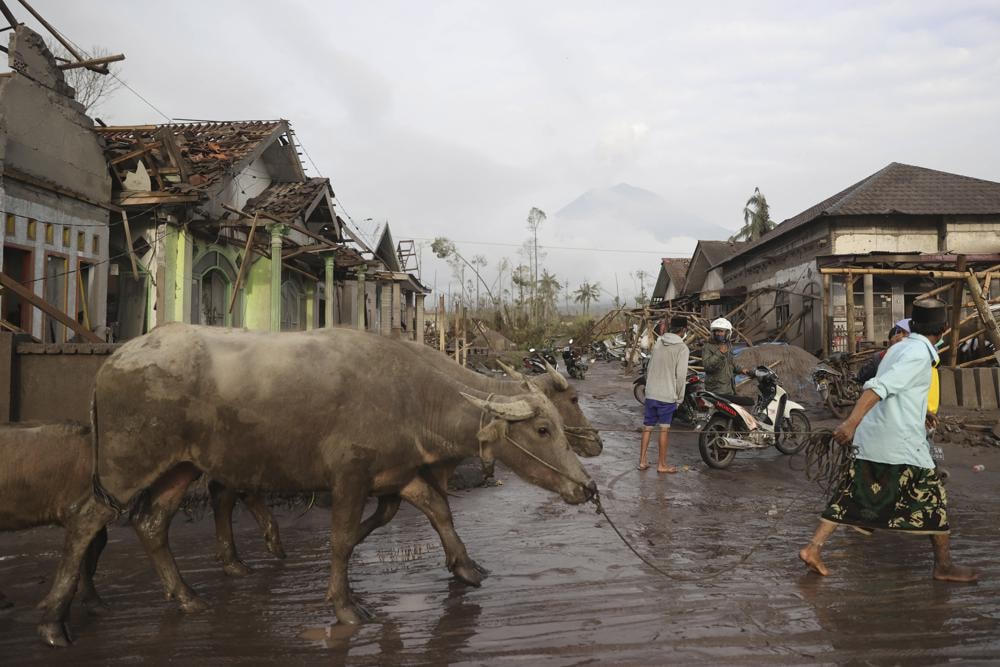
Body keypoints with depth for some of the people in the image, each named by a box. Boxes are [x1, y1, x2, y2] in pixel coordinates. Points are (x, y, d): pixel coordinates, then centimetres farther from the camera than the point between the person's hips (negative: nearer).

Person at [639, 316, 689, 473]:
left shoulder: (658, 343, 7)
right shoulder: (682, 348, -10)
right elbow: (681, 376, -12)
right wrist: (679, 398, -2)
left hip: (650, 394, 5)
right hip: (668, 395, -5)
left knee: (647, 427, 11)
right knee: (664, 429, 4)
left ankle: (642, 461, 17)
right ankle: (662, 464, 12)